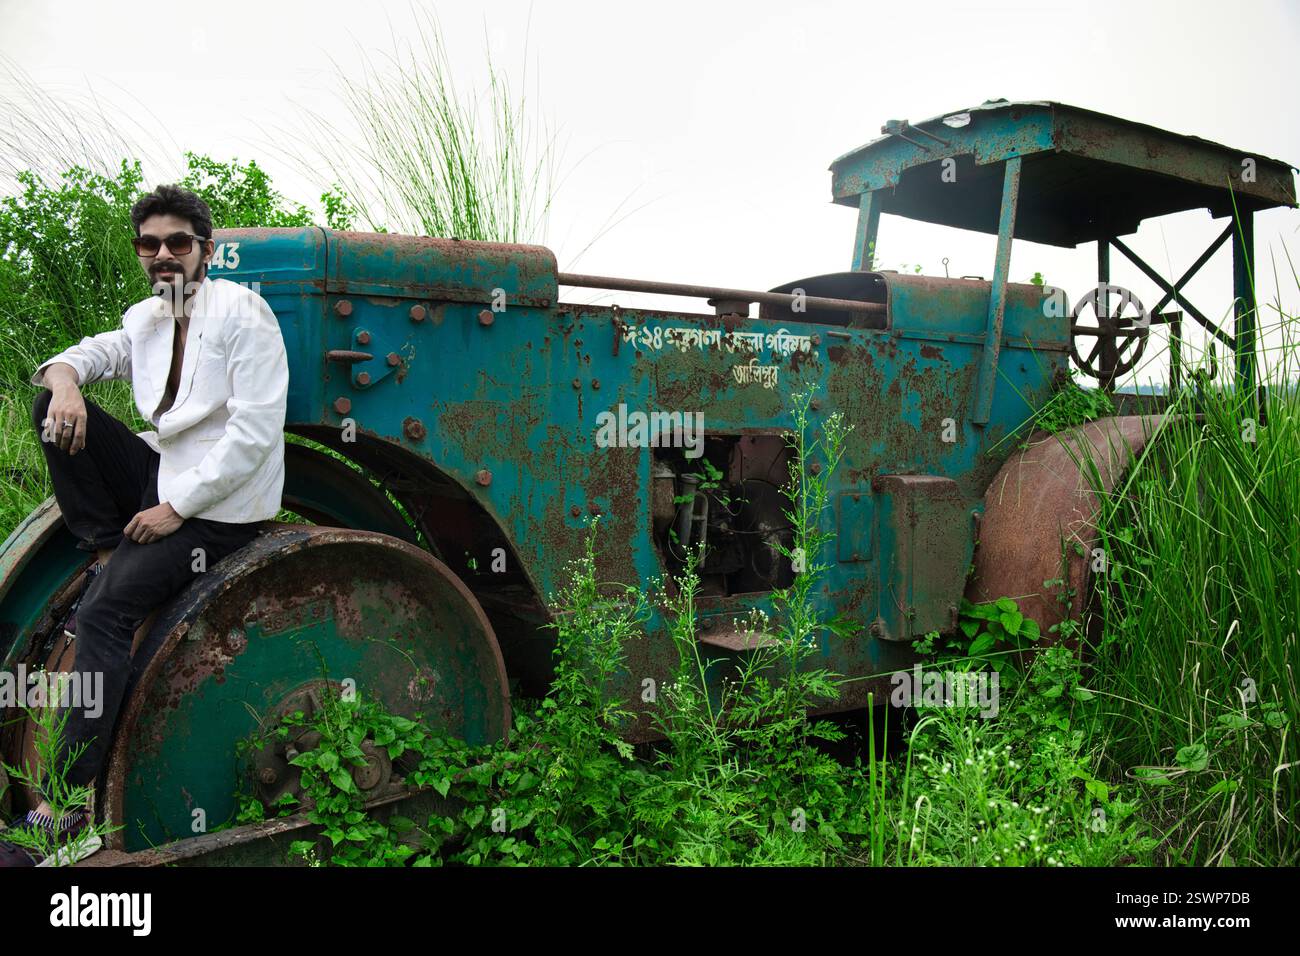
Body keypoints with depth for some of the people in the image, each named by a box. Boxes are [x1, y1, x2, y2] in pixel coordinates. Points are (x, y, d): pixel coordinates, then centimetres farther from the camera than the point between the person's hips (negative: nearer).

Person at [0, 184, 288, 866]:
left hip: (220, 504, -7)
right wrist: (63, 379, -15)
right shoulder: (145, 318, 13)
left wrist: (177, 507, -19)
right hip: (160, 474, 8)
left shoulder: (241, 311, -11)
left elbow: (256, 431, -18)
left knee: (109, 606, -24)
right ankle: (107, 554, -5)